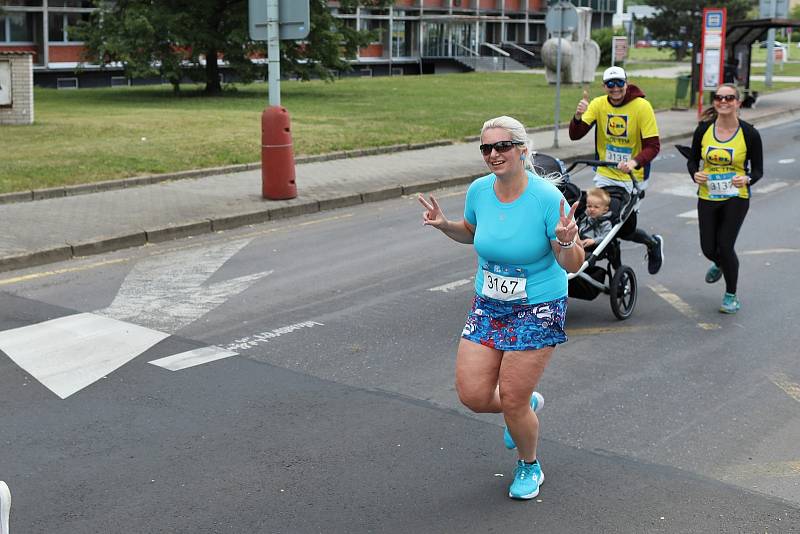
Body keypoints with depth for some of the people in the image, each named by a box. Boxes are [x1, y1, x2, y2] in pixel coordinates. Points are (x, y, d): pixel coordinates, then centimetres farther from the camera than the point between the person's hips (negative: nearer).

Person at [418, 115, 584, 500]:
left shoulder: (547, 197, -20)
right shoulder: (479, 190, -6)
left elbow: (572, 265, -16)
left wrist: (566, 242, -37)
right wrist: (444, 225, -3)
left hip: (537, 310, -5)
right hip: (487, 305, 5)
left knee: (512, 402, -1)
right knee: (472, 395, 1)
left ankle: (529, 466, 31)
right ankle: (526, 404, 36)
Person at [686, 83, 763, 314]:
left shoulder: (749, 133, -9)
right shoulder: (704, 129, -3)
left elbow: (758, 169, -2)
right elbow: (692, 159, 9)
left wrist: (747, 179, -23)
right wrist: (695, 174, -13)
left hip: (736, 198, -3)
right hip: (708, 197, 3)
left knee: (725, 246, -8)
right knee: (708, 248, 7)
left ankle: (731, 295, 16)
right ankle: (719, 264, 47)